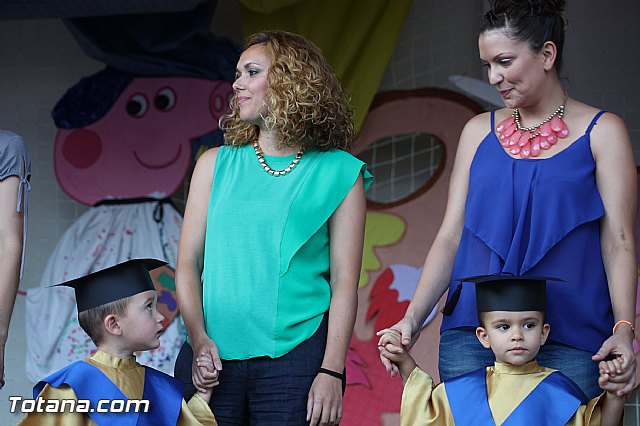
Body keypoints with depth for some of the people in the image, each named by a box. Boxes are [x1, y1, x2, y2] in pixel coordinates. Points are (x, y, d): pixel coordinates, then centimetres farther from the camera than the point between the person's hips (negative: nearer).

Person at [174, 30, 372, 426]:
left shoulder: (338, 172, 4)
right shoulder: (216, 164, 13)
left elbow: (345, 281, -1)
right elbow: (188, 263, 8)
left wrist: (332, 371, -10)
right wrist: (199, 338, -7)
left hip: (295, 356, -2)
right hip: (213, 357, 3)